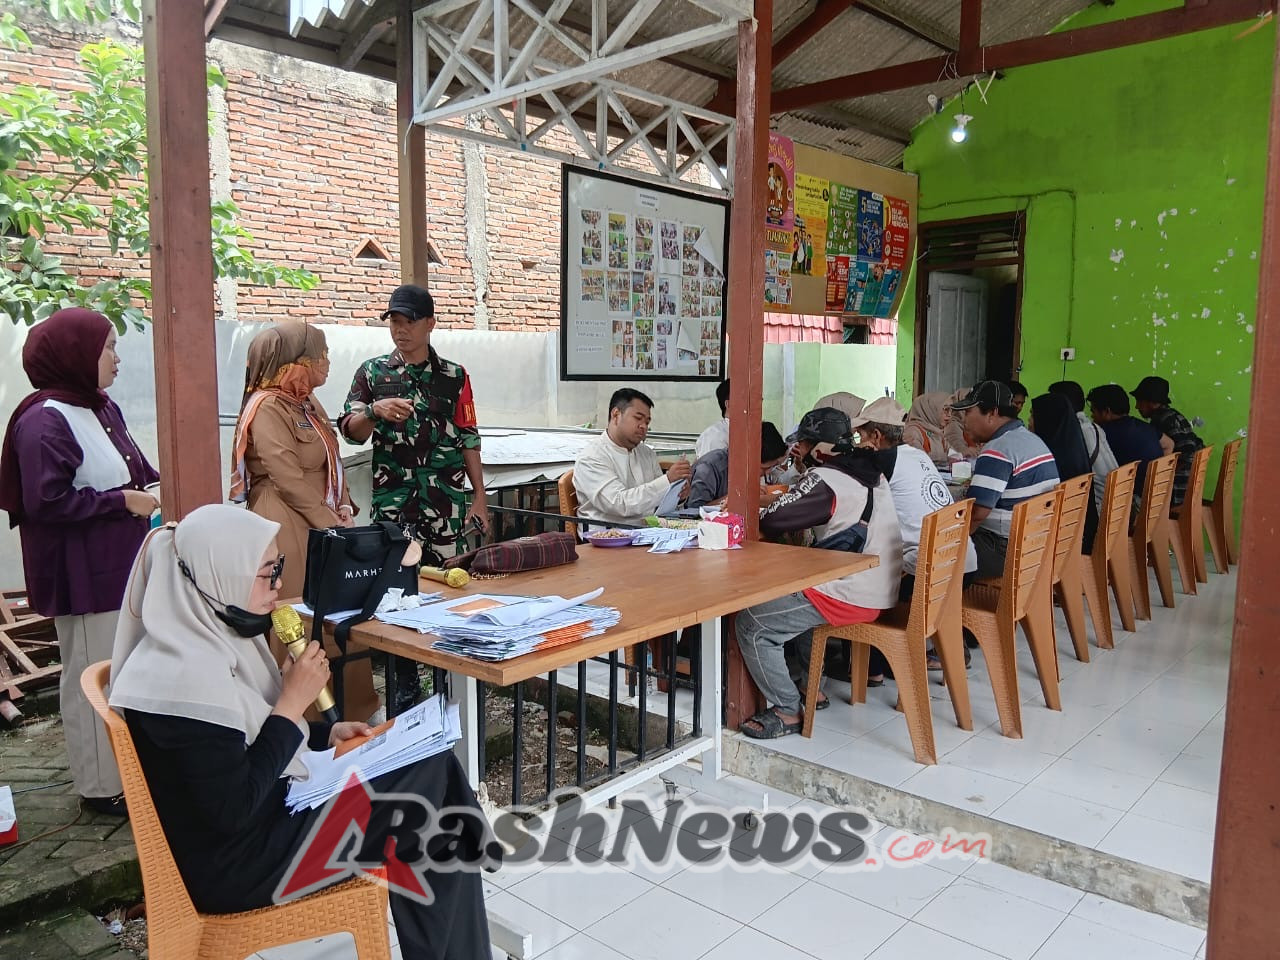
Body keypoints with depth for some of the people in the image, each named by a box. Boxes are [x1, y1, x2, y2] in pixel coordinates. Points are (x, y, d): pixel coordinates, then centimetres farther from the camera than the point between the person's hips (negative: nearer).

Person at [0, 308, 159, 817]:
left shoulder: (103, 408, 11)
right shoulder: (44, 421, -17)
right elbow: (46, 502, -21)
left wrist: (151, 489, 5)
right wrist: (123, 501, -18)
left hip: (123, 564, 9)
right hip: (84, 575, -9)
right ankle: (102, 787, 16)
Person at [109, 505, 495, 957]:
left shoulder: (211, 638, 2)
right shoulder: (186, 675, -28)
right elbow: (234, 811, -26)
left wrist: (326, 733, 4)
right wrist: (293, 702, -21)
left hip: (261, 809, 9)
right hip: (233, 864, -9)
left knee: (429, 763, 3)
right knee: (432, 775, -5)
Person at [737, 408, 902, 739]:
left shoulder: (825, 480, -18)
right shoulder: (868, 471, 11)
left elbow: (770, 522, -19)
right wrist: (787, 497, 11)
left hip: (849, 598, -10)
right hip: (879, 590, 10)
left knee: (752, 625, -10)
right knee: (787, 595, 32)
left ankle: (787, 711, 0)